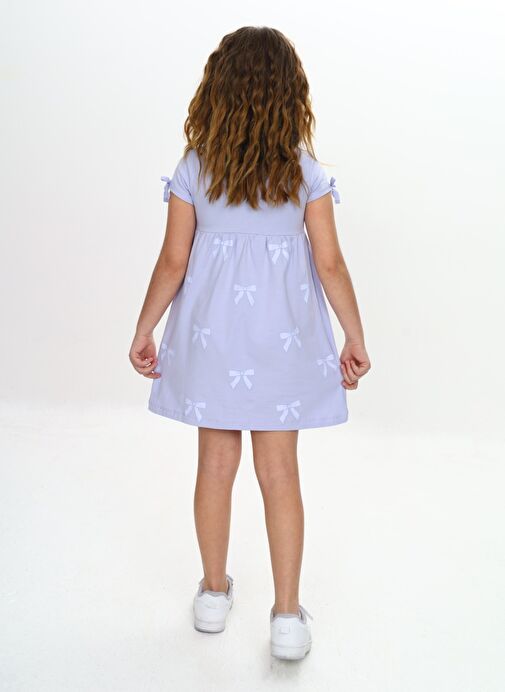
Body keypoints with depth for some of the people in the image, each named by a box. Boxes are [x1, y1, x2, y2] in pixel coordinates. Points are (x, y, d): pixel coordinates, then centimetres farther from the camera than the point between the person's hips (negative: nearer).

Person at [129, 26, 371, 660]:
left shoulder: (194, 169, -5)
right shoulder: (305, 171, -6)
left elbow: (173, 261, -5)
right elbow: (330, 264, -7)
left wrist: (143, 332, 6)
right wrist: (356, 340, 2)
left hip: (211, 336, 1)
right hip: (283, 340, 0)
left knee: (217, 465, 14)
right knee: (280, 473, 8)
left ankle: (214, 593, 31)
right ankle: (287, 615, 13)